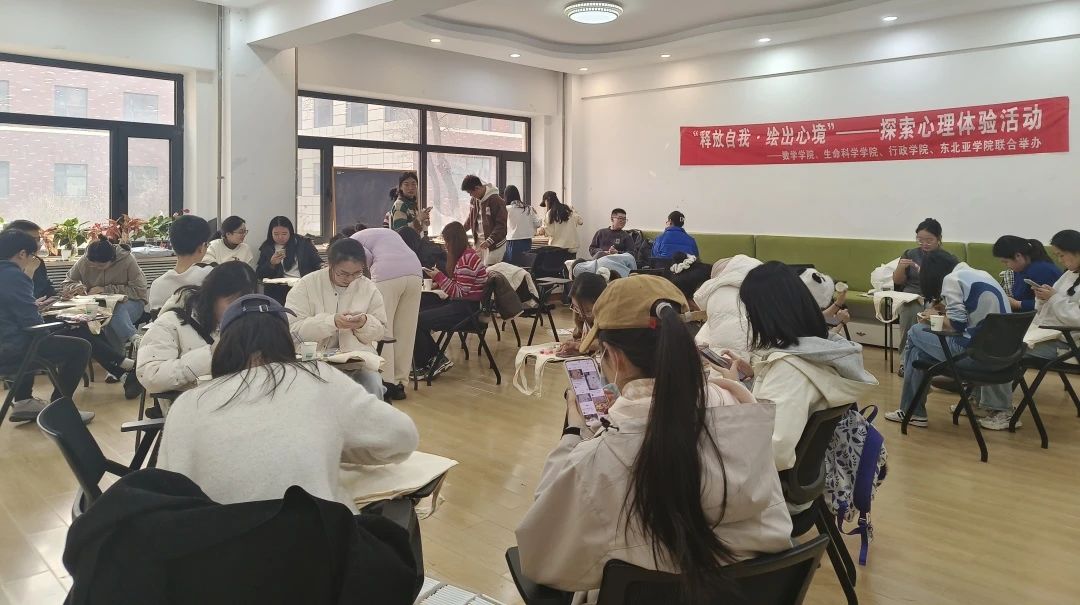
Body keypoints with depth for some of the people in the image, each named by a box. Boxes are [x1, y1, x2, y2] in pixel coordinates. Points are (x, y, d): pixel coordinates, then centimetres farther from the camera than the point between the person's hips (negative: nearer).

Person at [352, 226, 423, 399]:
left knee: (383, 331, 0)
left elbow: (366, 257, 0)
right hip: (415, 273, 6)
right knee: (406, 332, 8)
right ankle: (400, 383, 11)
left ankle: (388, 383, -4)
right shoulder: (389, 232, 39)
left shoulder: (354, 239, 21)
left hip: (387, 275, -6)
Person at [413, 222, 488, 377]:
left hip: (467, 309, -11)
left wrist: (439, 277, -13)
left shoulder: (466, 260, -18)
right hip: (460, 304, 11)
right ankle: (437, 359, 1)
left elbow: (459, 293, -18)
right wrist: (439, 282, 2)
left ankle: (422, 367, 3)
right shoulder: (466, 254, 13)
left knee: (417, 321, -14)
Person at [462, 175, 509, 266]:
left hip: (494, 244, -7)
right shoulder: (474, 200, 7)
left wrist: (489, 241, -30)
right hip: (479, 241, 7)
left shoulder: (496, 200, -18)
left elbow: (501, 225, -21)